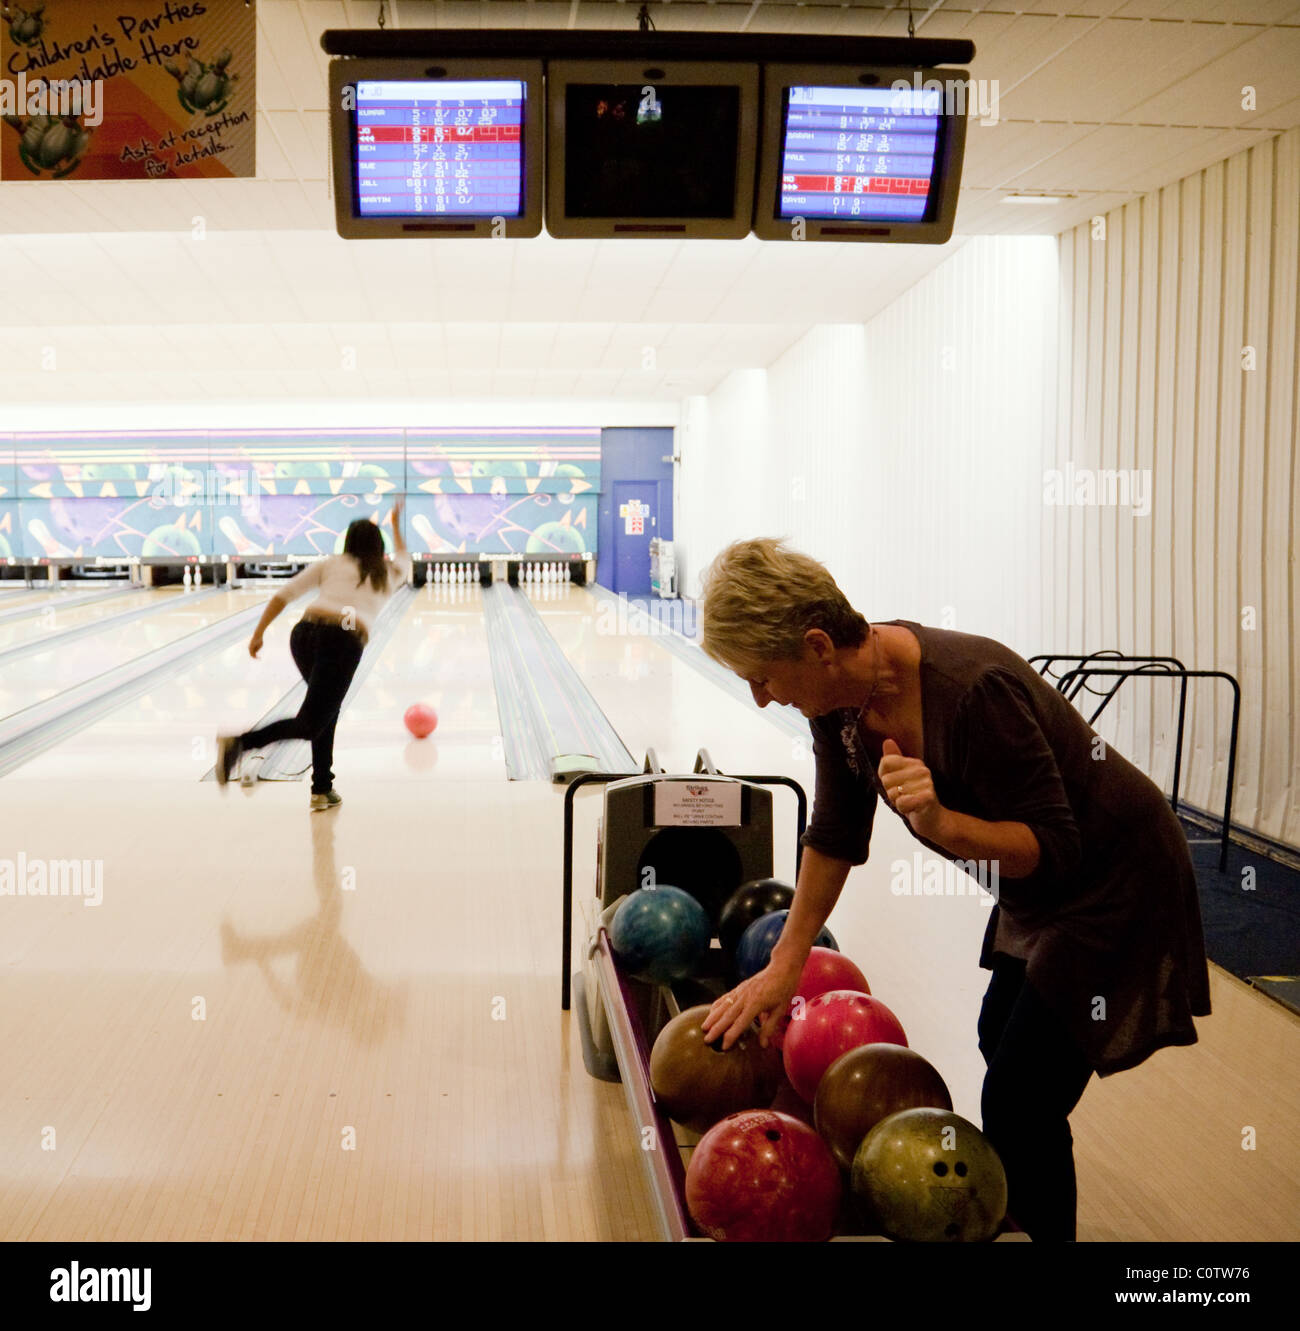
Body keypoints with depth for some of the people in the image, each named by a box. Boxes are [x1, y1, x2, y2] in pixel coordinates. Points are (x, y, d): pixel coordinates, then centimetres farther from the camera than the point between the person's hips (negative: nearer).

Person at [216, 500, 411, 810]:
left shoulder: (330, 564, 22)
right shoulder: (388, 574, 25)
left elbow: (283, 595, 12)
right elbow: (404, 560, 51)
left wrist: (258, 634, 14)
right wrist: (397, 525, 65)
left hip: (306, 634, 3)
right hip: (344, 642, -3)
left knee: (326, 710, 24)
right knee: (309, 724, -6)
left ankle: (323, 790, 20)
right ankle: (239, 743, -31)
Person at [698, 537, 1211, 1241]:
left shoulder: (974, 691, -37)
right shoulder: (840, 697, -12)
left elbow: (1055, 849, -29)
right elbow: (835, 836, 2)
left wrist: (940, 823, -46)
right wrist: (784, 965, 4)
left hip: (1115, 883, -9)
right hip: (1035, 893, 9)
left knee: (1019, 1105, -8)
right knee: (999, 1044, 24)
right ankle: (1012, 1216, 47)